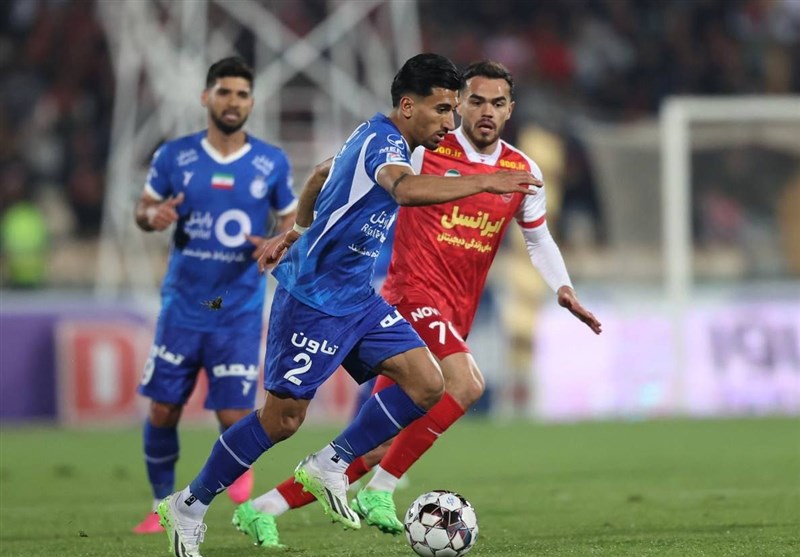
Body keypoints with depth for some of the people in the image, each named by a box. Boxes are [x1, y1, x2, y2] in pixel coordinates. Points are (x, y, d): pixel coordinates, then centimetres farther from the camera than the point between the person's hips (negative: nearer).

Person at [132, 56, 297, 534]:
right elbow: (145, 207, 10)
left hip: (241, 311, -1)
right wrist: (153, 216, -14)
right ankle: (163, 506, 21)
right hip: (183, 305, 1)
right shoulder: (174, 157, -1)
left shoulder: (272, 164, 0)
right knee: (163, 410, 1)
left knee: (234, 416, -9)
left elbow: (292, 221, 10)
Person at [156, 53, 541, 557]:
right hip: (313, 301, -9)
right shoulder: (382, 142, -20)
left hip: (358, 299, 9)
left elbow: (320, 179, 27)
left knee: (427, 385, -6)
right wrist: (485, 183, -49)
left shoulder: (379, 139, 10)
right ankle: (189, 506, 14)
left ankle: (330, 466, 6)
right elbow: (407, 189, -44)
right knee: (282, 419, -3)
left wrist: (298, 231, 38)